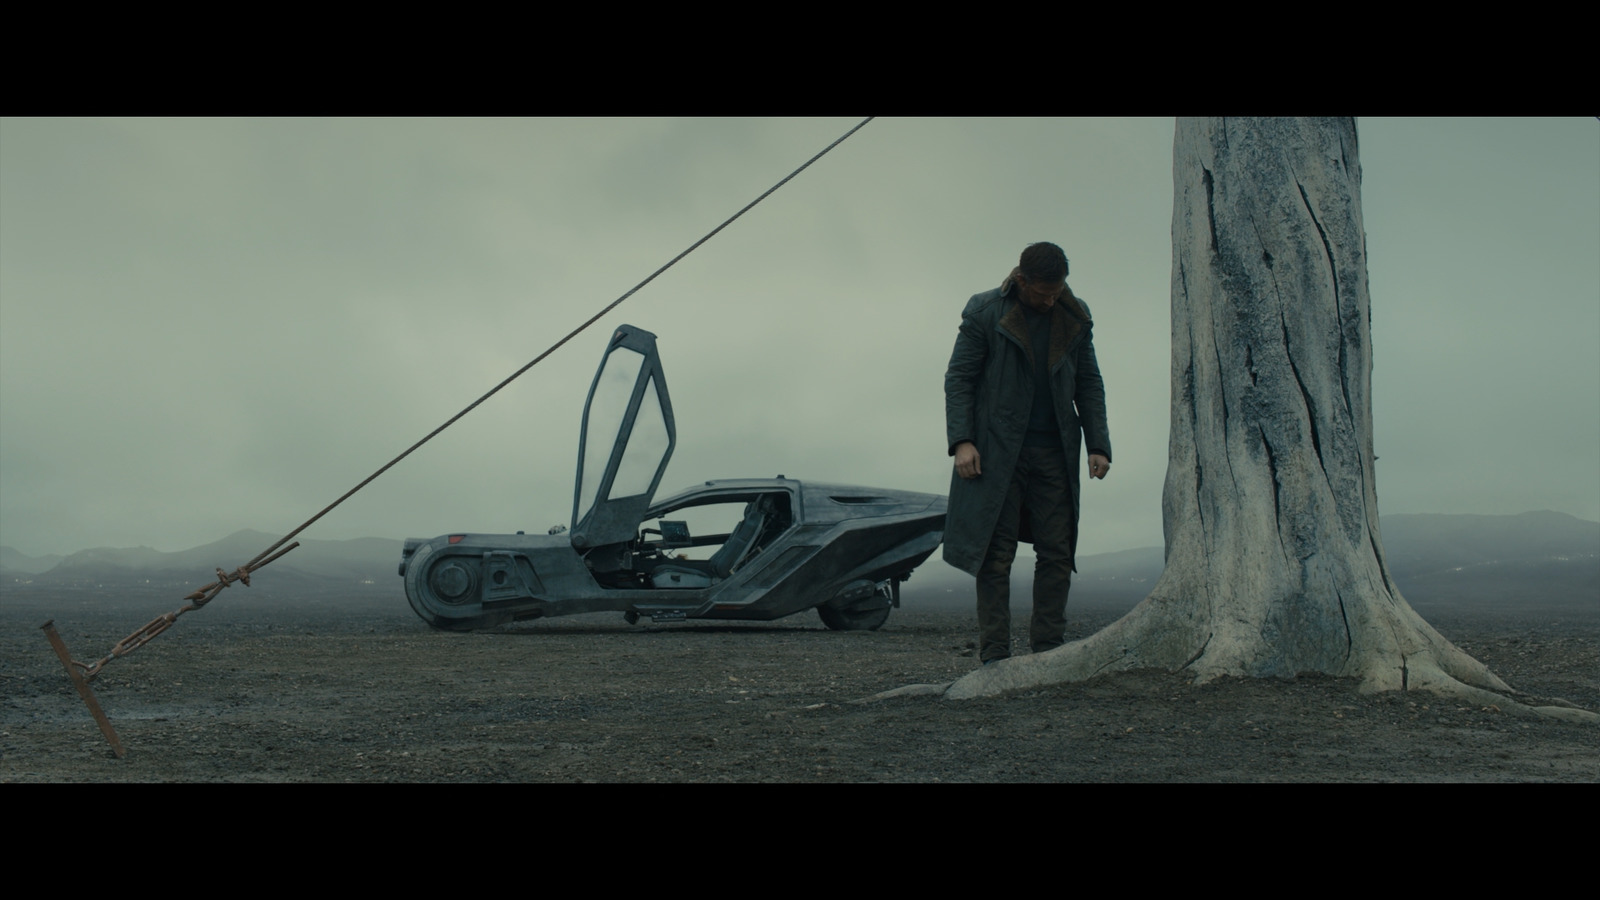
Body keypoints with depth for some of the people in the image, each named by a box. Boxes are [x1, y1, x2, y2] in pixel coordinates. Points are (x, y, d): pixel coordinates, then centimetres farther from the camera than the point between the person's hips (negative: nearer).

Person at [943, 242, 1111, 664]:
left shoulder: (1075, 317, 7)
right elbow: (958, 378, -3)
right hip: (997, 451, -4)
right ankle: (994, 654, 0)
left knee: (1057, 551, 2)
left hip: (1054, 452, 4)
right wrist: (961, 440, -13)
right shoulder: (984, 312, -4)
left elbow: (1089, 384, 13)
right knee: (995, 553, -3)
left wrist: (1097, 444, 5)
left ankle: (1049, 648, 9)